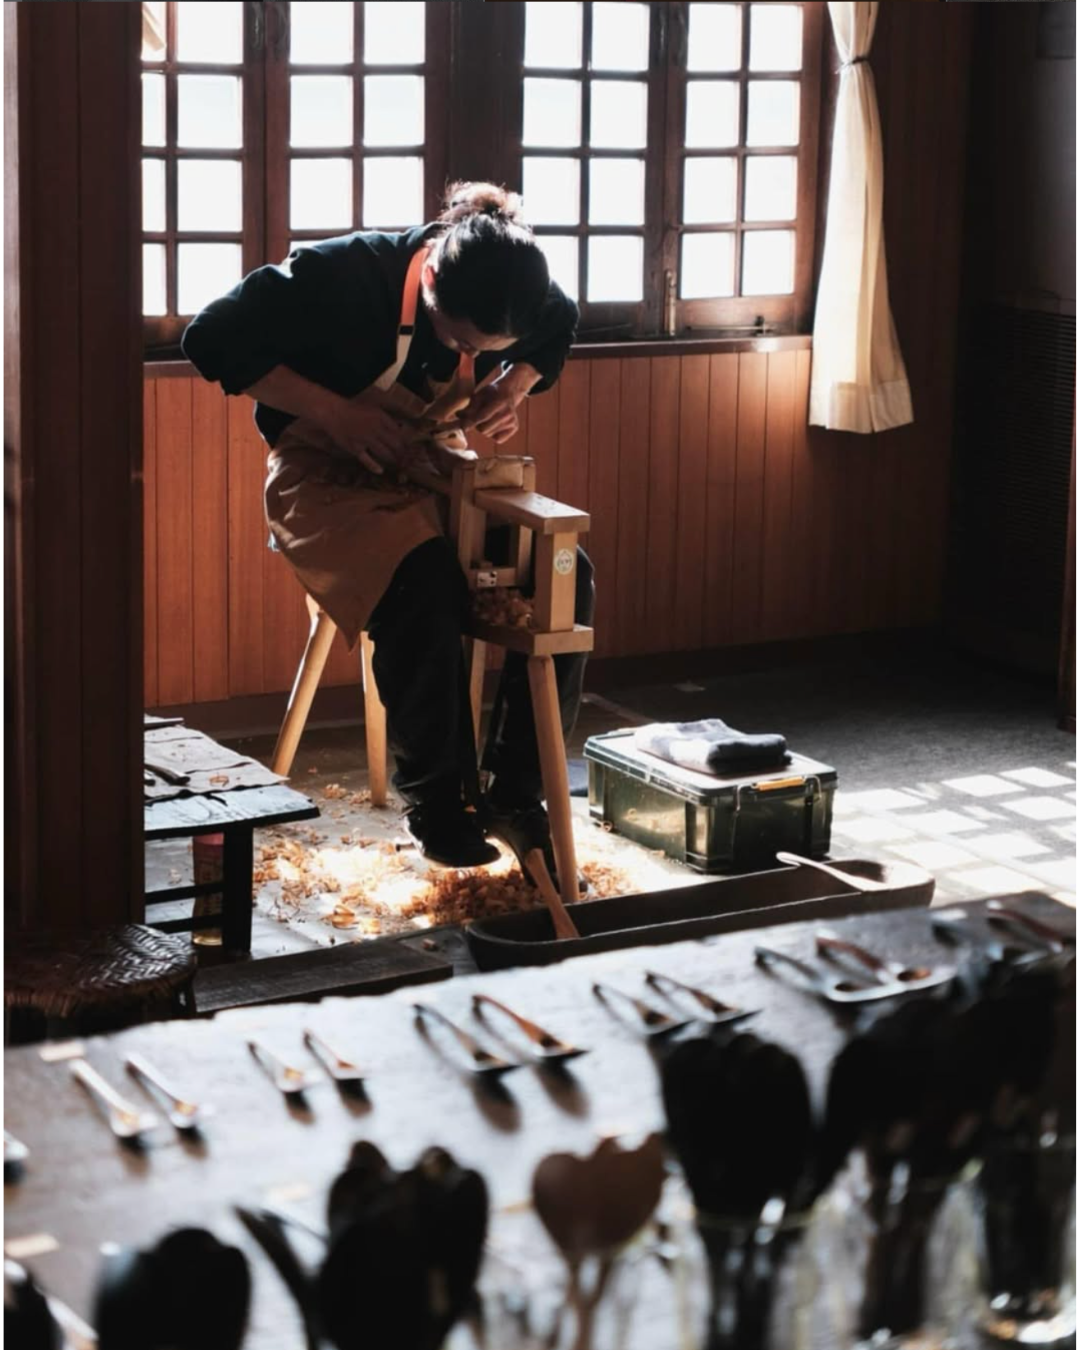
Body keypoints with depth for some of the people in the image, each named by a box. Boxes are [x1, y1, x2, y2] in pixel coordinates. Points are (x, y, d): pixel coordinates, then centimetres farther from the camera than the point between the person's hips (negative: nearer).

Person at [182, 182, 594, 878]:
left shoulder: (520, 294, -11)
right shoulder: (338, 275, -25)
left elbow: (558, 331, 13)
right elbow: (213, 340, -20)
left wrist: (514, 386, -9)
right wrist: (336, 411, -27)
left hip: (443, 473, 5)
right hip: (331, 476, -5)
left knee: (566, 575, -20)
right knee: (421, 581, -36)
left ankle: (516, 791, -6)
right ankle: (435, 797, -17)